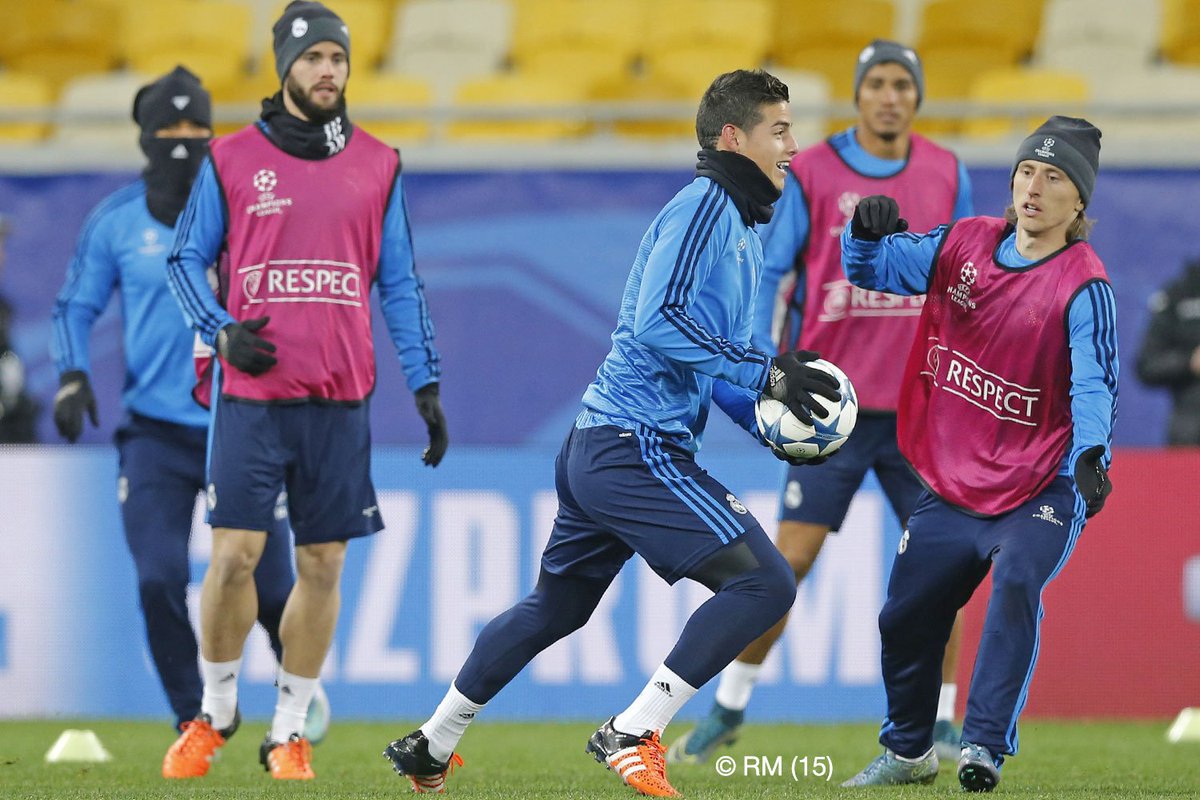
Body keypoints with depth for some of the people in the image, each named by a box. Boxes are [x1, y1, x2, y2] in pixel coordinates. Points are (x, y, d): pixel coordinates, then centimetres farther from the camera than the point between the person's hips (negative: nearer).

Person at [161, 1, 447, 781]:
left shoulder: (378, 166, 9)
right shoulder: (231, 160, 3)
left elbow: (401, 281, 11)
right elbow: (187, 258, 8)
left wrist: (426, 385, 5)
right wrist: (221, 331, -9)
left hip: (340, 400, 2)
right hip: (252, 395, -2)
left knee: (323, 565, 2)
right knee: (235, 556, -8)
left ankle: (290, 731, 13)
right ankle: (216, 712, 12)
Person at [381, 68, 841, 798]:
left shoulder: (743, 230, 21)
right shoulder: (703, 206, -10)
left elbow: (711, 369, 25)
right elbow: (660, 325, -22)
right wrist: (766, 373, -21)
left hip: (599, 448, 11)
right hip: (637, 450, -11)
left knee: (554, 608, 25)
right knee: (764, 581, -16)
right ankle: (633, 736, -16)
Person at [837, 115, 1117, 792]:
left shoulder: (1084, 285, -14)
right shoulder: (966, 244, 2)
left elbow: (1095, 382, -25)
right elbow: (873, 268, 10)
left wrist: (1092, 454, -44)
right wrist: (868, 232, -14)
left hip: (1040, 488, -6)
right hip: (952, 487, 6)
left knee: (1017, 585, -31)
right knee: (906, 616, 12)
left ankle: (985, 747, -26)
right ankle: (908, 751, 36)